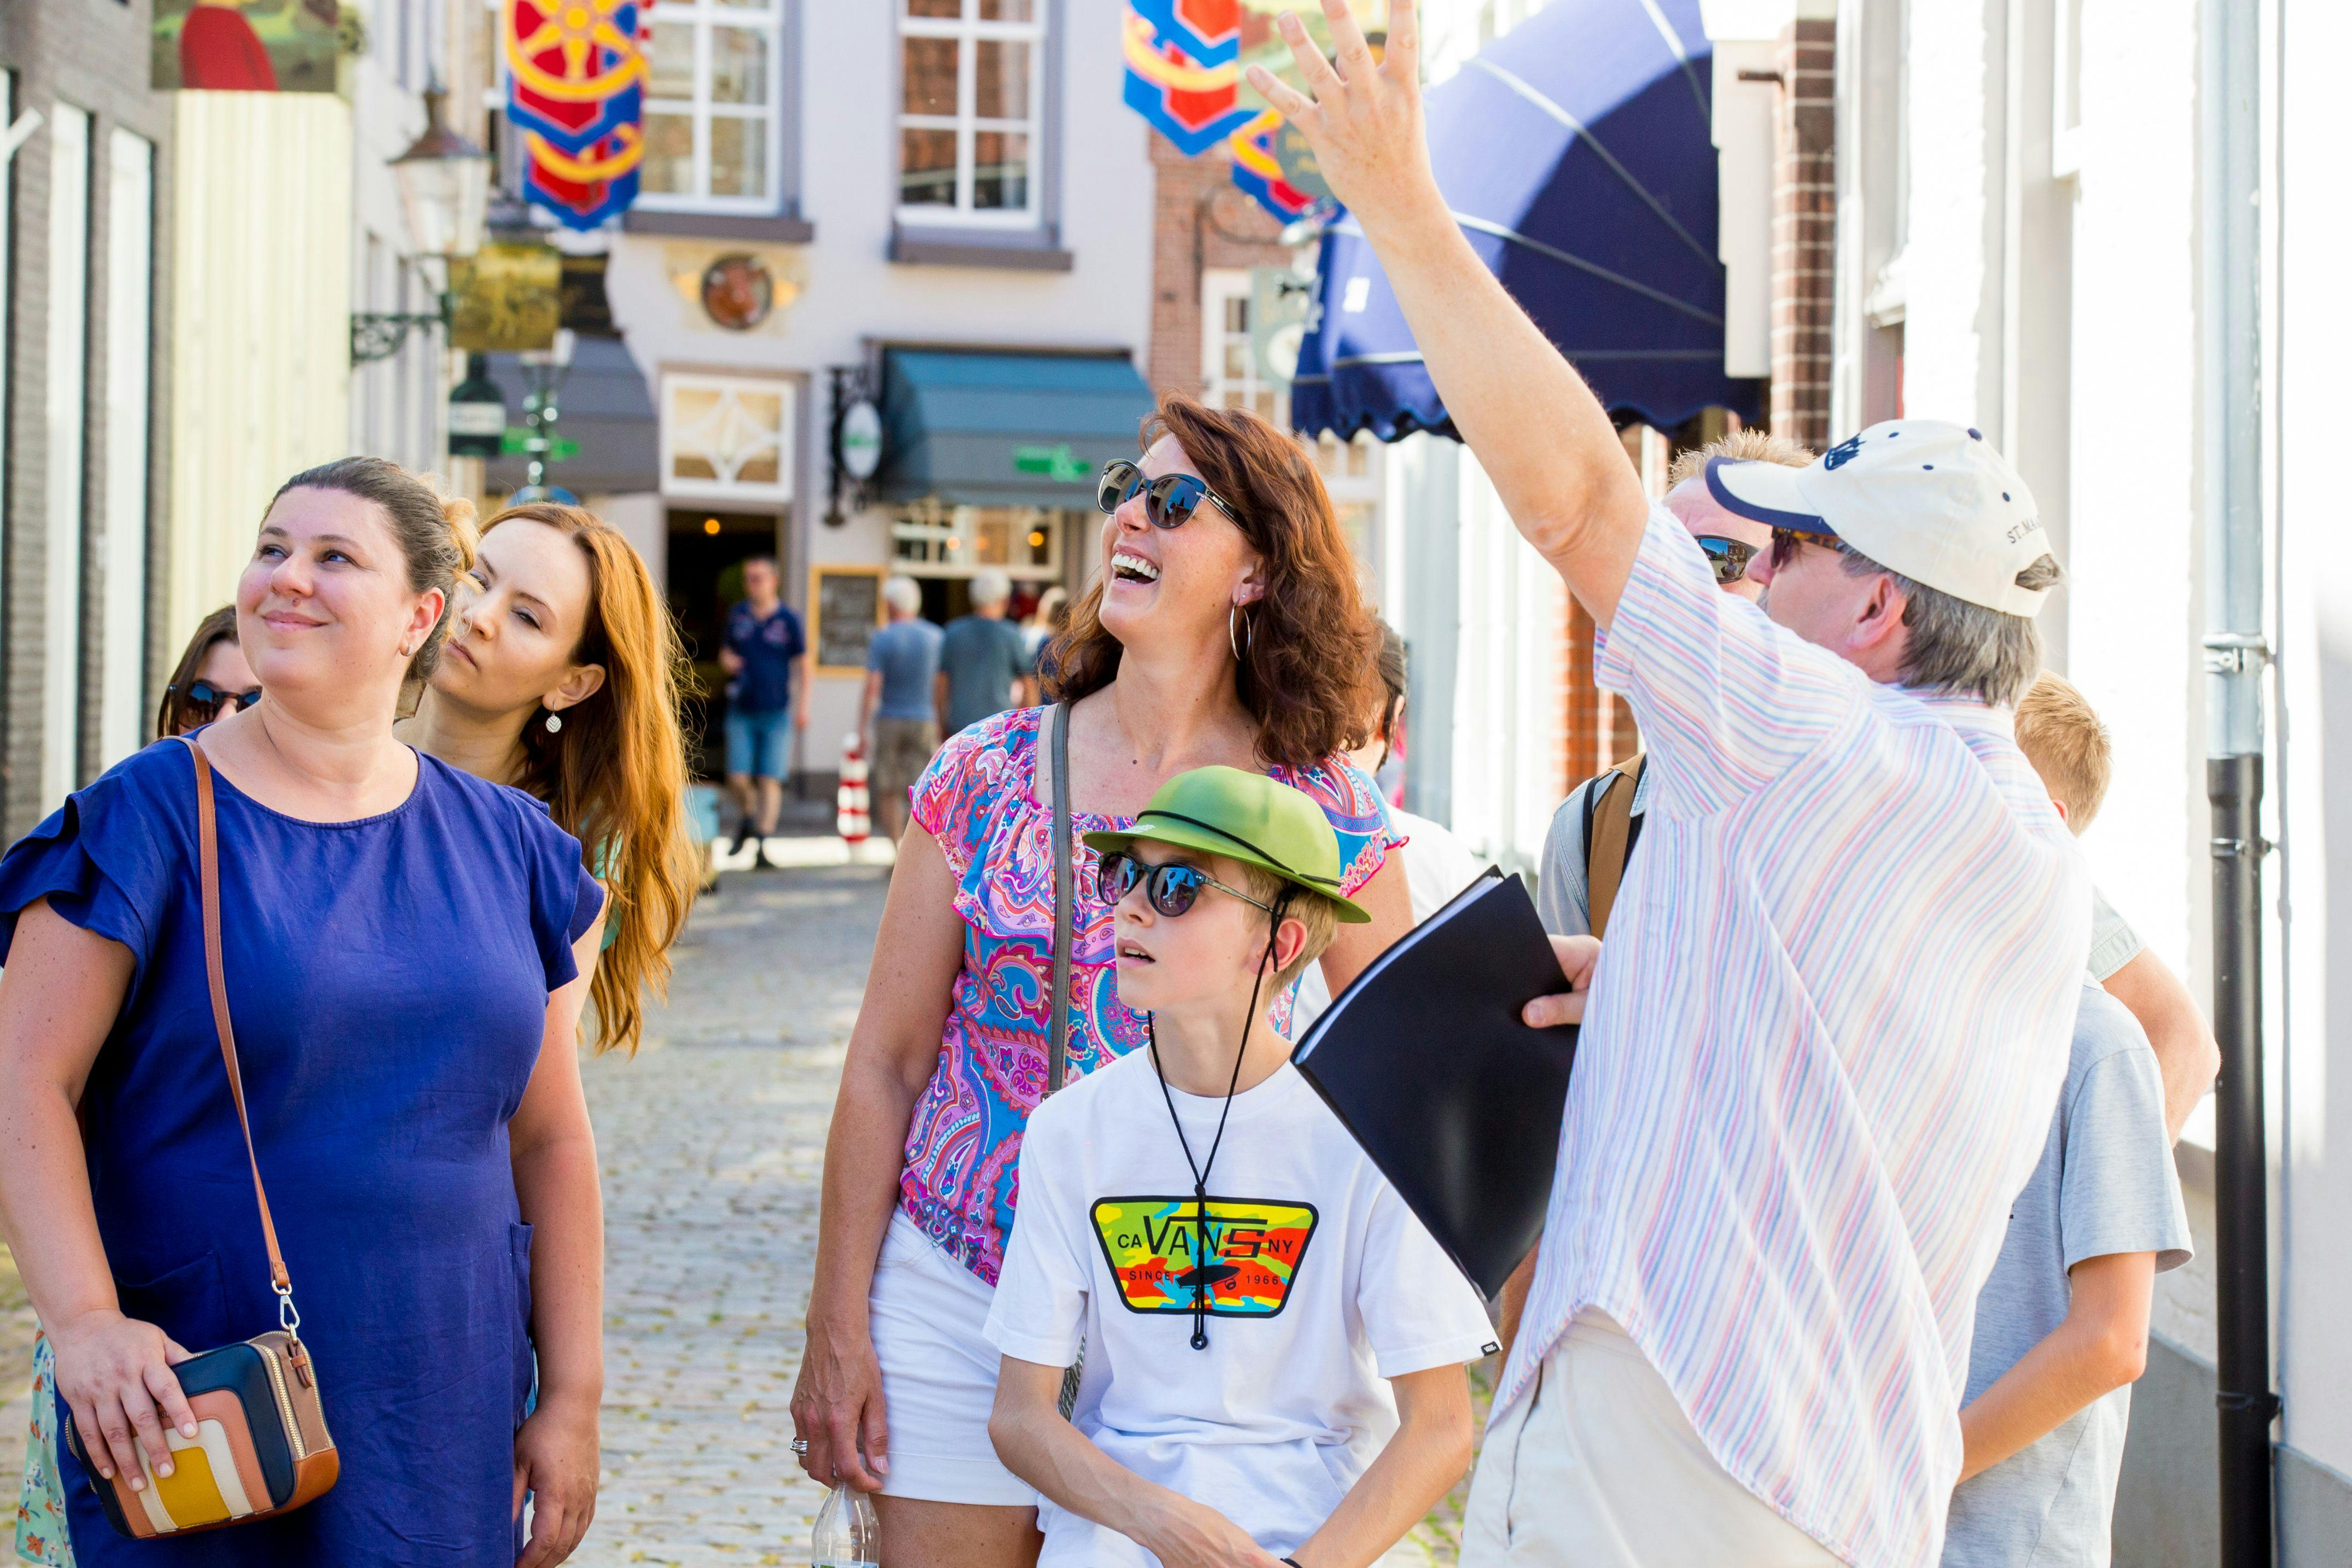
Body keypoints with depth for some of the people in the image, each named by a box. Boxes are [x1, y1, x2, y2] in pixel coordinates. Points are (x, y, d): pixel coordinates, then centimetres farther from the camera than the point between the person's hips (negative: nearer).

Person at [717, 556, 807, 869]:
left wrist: (803, 705, -3)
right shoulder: (737, 615, 5)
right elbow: (727, 653, 17)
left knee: (770, 780, -6)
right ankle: (746, 821, 26)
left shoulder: (788, 619, -2)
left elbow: (803, 663, 3)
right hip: (741, 711, 2)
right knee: (738, 778, -3)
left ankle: (765, 842, -3)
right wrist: (727, 661, -8)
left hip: (776, 712, -2)